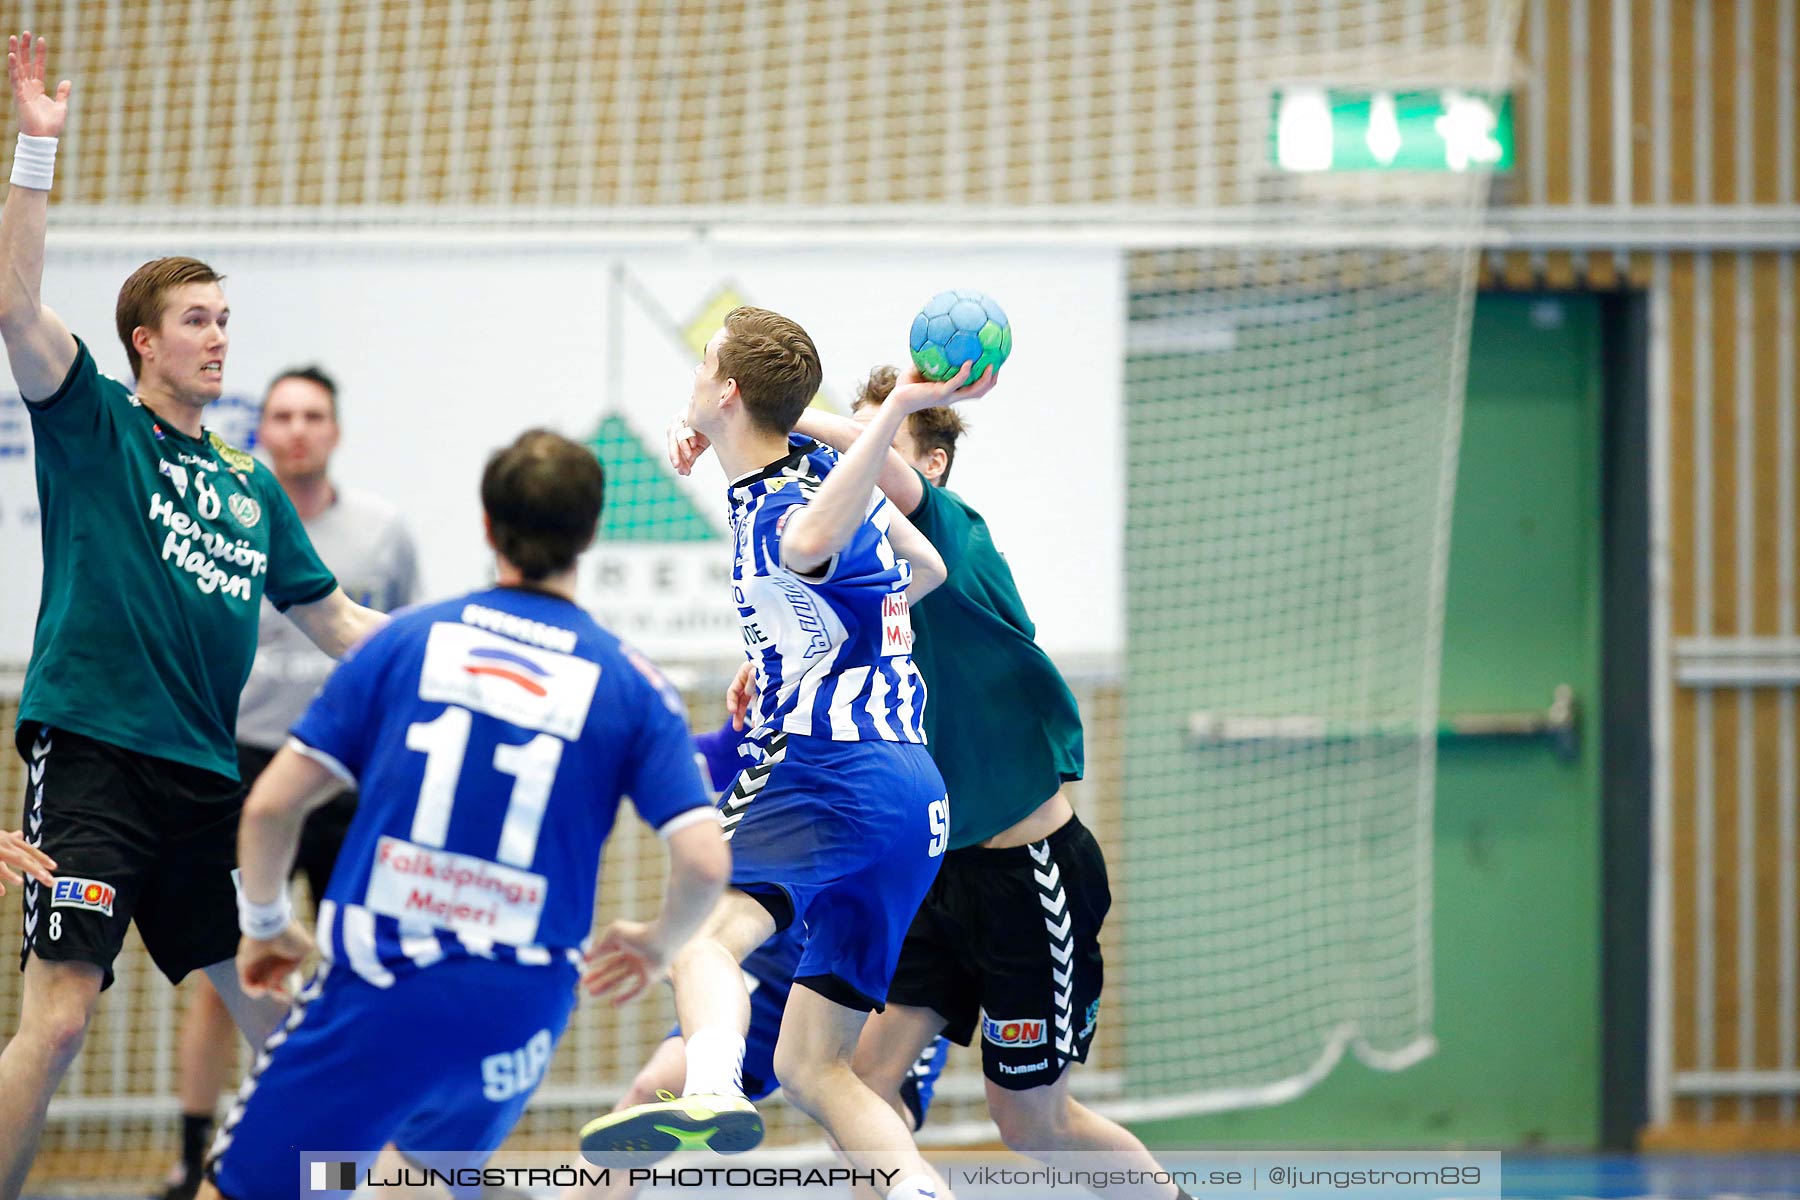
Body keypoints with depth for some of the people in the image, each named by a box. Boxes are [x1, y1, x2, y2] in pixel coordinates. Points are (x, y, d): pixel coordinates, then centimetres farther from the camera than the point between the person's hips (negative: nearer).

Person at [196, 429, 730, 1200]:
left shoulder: (408, 640, 3)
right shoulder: (628, 683, 4)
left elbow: (271, 804, 0)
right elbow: (705, 862, -5)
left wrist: (265, 923, 18)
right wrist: (659, 944, 17)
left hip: (377, 992, -2)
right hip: (514, 1018, 2)